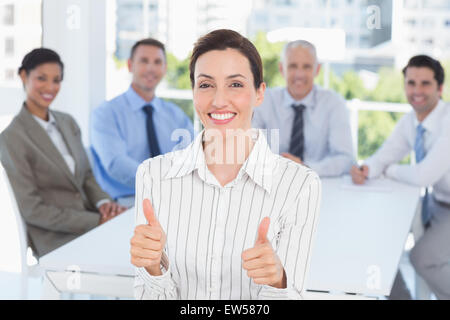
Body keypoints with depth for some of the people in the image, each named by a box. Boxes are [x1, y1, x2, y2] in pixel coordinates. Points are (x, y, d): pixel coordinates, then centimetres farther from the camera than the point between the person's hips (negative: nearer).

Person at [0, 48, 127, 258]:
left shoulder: (67, 122, 12)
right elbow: (31, 209, -12)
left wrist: (103, 202, -5)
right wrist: (95, 221, -17)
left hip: (90, 219, 7)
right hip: (56, 241, -6)